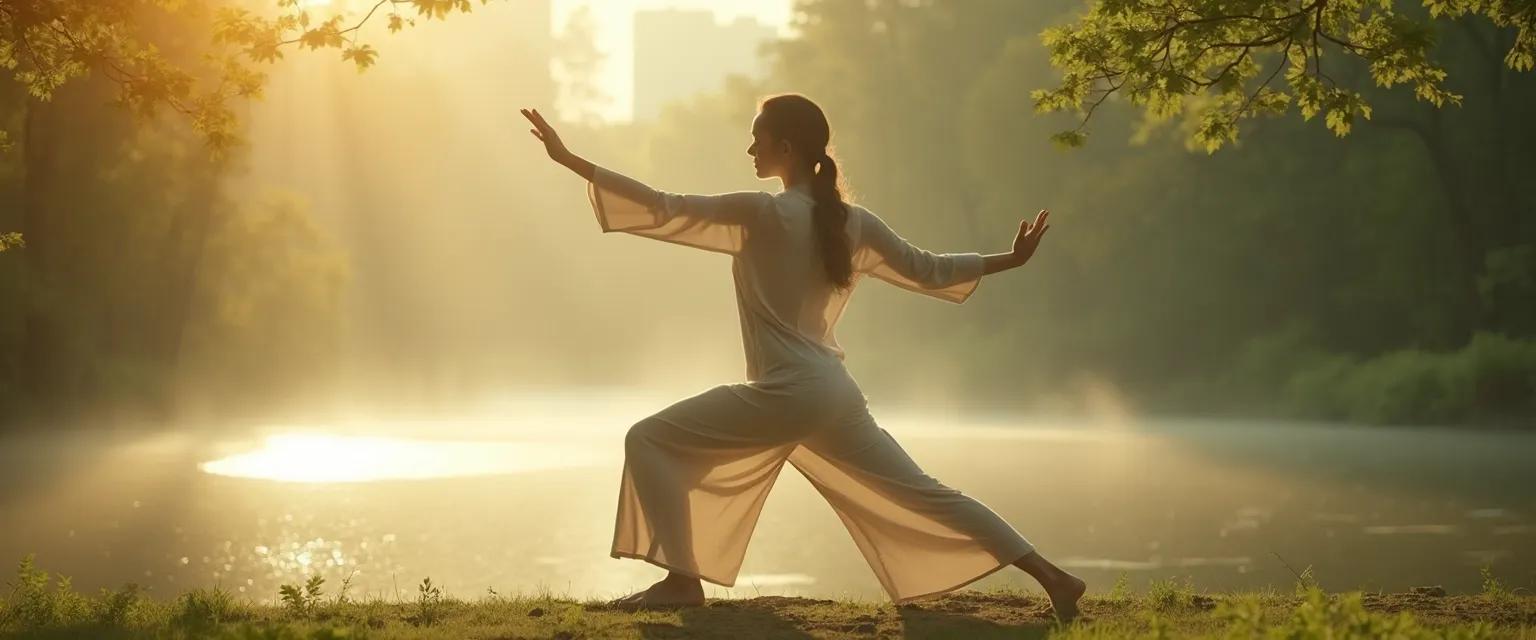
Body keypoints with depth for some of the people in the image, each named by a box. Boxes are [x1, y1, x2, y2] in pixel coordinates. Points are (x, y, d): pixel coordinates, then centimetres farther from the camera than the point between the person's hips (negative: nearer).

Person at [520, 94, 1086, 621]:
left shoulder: (761, 214, -8)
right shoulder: (852, 222, 11)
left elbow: (661, 211, -12)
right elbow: (928, 271, 16)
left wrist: (570, 160, -11)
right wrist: (1010, 260, 29)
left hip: (786, 395, -8)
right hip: (835, 394, 8)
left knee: (649, 441, 1)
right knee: (921, 496, 12)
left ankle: (683, 579, -8)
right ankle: (1052, 577, 8)